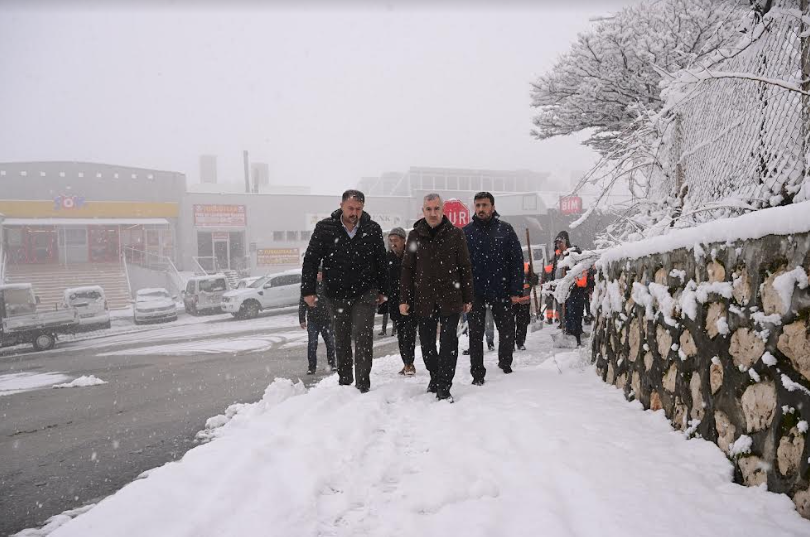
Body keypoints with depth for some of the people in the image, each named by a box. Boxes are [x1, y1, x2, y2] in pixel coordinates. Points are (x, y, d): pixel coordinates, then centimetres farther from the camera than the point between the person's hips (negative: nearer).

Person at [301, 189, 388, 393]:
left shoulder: (372, 229, -3)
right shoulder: (324, 228, -7)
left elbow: (381, 262, 7)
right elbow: (310, 260, -4)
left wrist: (383, 290, 10)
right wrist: (308, 290, -8)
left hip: (365, 292, -1)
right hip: (336, 294, 1)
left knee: (363, 336, -10)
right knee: (341, 339, 12)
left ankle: (362, 386, -5)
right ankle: (344, 382, 29)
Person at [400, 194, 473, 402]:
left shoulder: (455, 234, 1)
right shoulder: (415, 235, 5)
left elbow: (465, 268, 4)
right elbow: (407, 269, 8)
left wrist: (467, 298, 3)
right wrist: (404, 299, 3)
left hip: (450, 298, -2)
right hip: (424, 299, 2)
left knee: (449, 342, -5)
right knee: (427, 343, 10)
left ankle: (443, 387, 2)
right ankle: (435, 377, 31)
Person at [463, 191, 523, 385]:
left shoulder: (505, 229, 2)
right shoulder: (466, 232, 3)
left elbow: (517, 260, 0)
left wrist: (516, 290, -6)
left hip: (501, 291, 0)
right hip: (475, 292, 0)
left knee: (507, 331, 11)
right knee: (476, 334, 4)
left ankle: (505, 365, 33)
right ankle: (477, 374, 13)